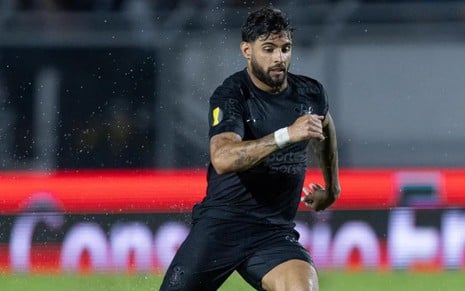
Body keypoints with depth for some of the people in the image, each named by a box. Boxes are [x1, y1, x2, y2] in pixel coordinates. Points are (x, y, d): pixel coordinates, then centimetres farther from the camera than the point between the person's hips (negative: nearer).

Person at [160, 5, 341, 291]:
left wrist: (332, 187, 34)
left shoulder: (310, 93, 3)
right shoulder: (231, 96, -14)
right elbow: (223, 158, -33)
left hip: (276, 232, 3)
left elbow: (325, 128, 30)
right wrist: (286, 135, -40)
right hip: (221, 223, -3)